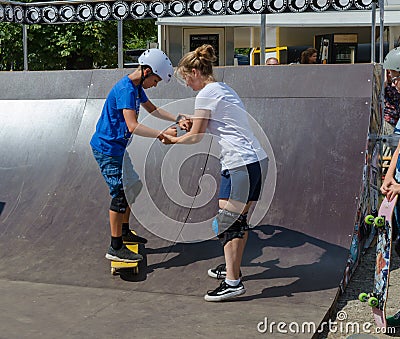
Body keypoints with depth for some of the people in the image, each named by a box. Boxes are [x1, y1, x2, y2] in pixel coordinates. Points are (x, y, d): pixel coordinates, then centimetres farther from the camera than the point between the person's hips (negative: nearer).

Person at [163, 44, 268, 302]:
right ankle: (233, 268, 30)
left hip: (240, 165, -10)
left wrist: (173, 140, 15)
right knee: (239, 219, 18)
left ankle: (233, 282, -7)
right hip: (259, 160, 10)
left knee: (225, 222, -7)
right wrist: (194, 119, 32)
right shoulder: (224, 89, 20)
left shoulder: (206, 95, -7)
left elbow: (195, 137, -2)